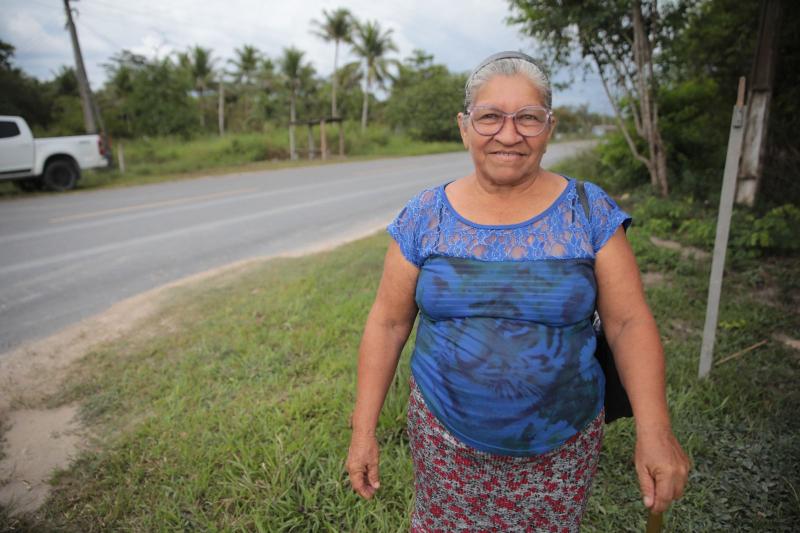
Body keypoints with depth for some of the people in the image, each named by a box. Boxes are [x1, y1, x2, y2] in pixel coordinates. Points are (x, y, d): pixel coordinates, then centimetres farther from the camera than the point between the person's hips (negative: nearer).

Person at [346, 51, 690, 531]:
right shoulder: (424, 217, -6)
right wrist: (364, 430, -4)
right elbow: (388, 323, -4)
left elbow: (630, 323, -6)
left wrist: (654, 428, -17)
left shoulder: (591, 213, -7)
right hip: (446, 440, 1)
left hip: (562, 445, 0)